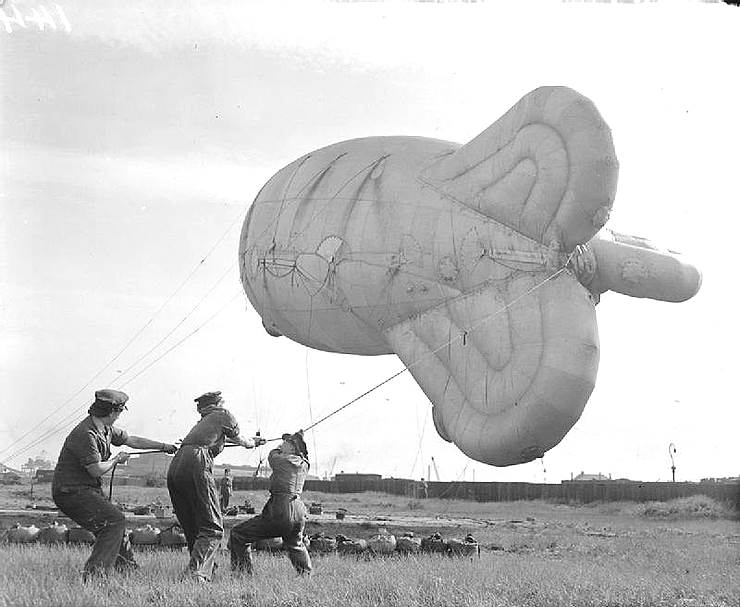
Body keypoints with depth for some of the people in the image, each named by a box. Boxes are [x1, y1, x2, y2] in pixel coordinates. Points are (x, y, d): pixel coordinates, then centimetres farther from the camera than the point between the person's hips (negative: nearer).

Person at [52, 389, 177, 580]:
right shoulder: (85, 434, -24)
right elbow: (96, 470, -22)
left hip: (88, 489, 10)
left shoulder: (106, 428, 8)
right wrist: (117, 459, -5)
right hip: (71, 491, -10)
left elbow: (131, 440, 20)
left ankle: (128, 568, 29)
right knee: (115, 521, -18)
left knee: (115, 522, 17)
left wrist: (164, 446, 24)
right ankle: (93, 573, -20)